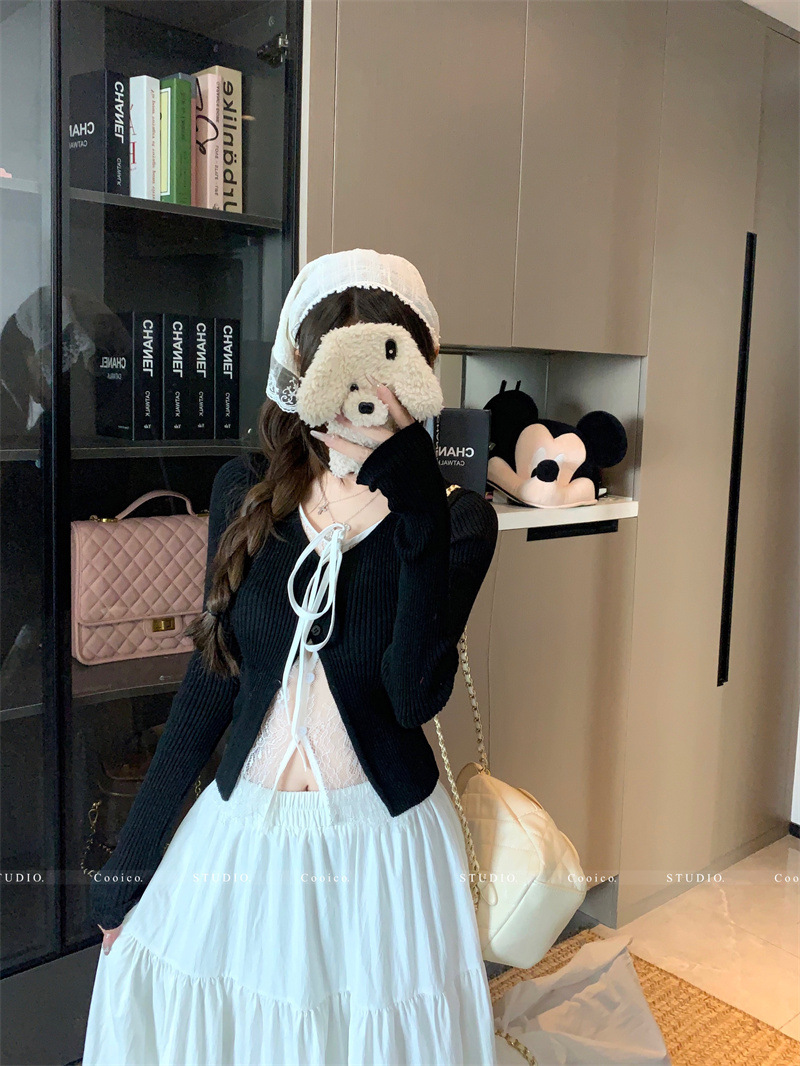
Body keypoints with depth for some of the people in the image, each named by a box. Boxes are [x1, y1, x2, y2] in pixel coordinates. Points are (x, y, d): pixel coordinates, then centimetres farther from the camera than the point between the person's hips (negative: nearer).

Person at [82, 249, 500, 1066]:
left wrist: (419, 518, -30)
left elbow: (415, 696, -22)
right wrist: (130, 861, 6)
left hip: (382, 842, -2)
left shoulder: (455, 518, -10)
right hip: (240, 830, 3)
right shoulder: (245, 491, -4)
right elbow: (210, 678, 2)